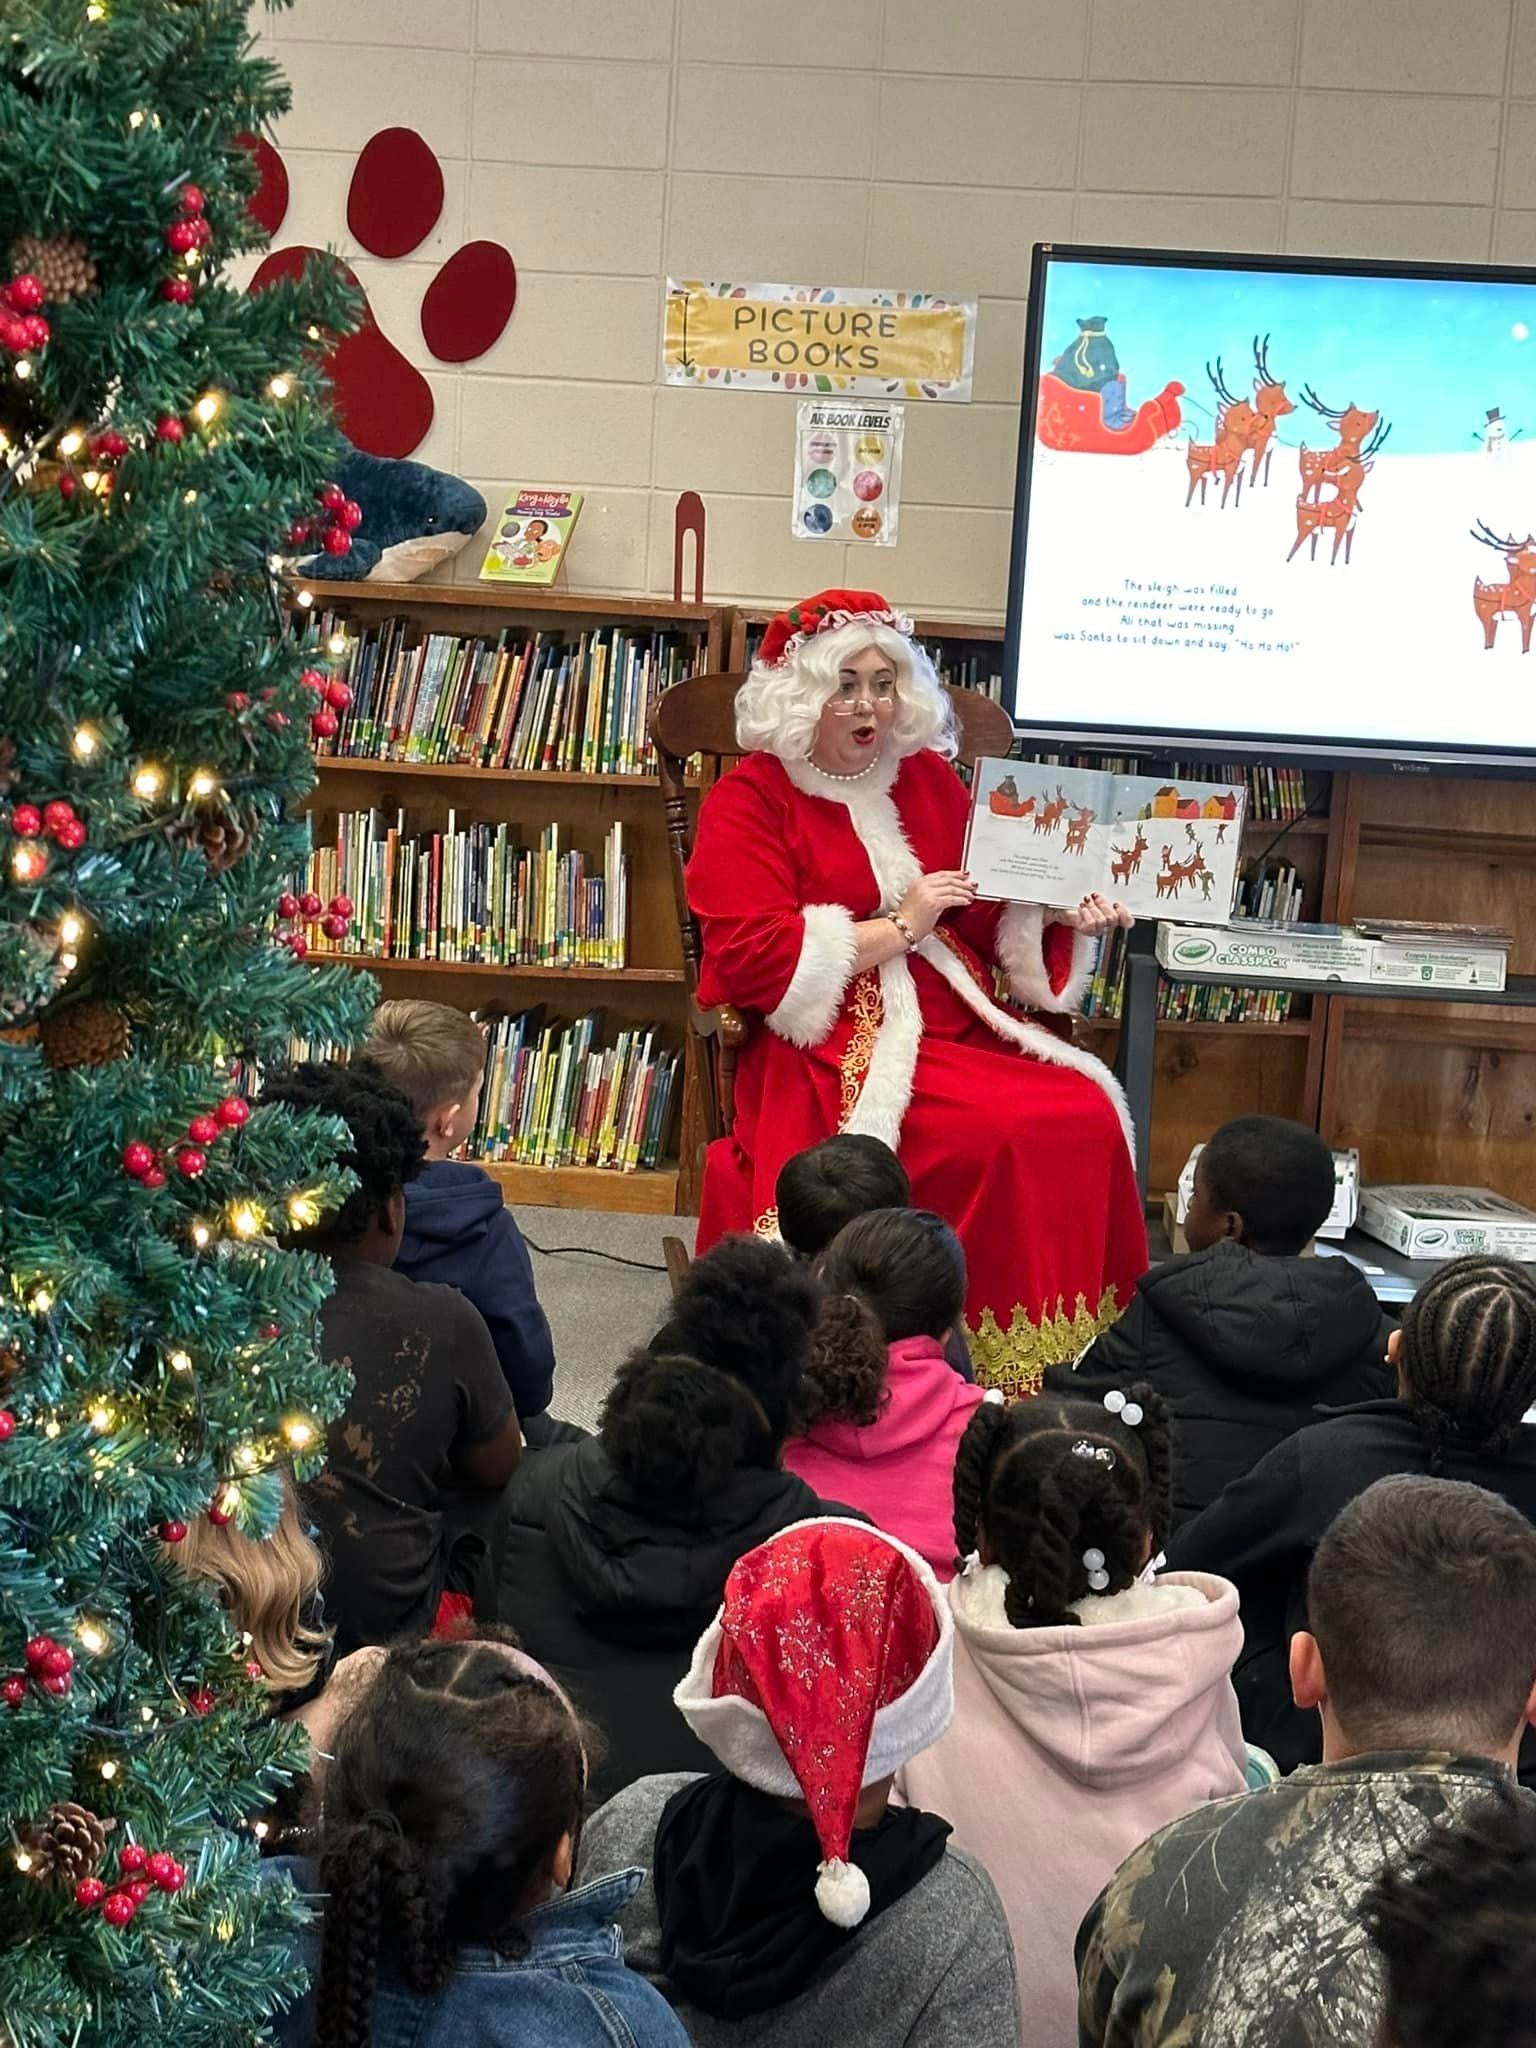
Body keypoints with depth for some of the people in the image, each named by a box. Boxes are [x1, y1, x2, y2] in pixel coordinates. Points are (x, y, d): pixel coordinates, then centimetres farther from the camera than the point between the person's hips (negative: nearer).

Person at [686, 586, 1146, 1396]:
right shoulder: (747, 802, -1)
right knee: (1002, 1136, -29)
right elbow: (750, 961, -12)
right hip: (835, 1044, -6)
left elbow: (987, 913, 22)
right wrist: (898, 927, -12)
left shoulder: (928, 778, 16)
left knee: (1088, 1116, -19)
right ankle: (994, 1358, -17)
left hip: (959, 1019, 6)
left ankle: (1067, 1351, -11)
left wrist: (1060, 913, 0)